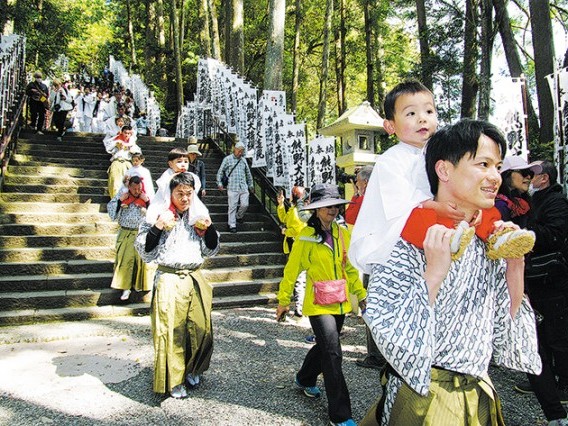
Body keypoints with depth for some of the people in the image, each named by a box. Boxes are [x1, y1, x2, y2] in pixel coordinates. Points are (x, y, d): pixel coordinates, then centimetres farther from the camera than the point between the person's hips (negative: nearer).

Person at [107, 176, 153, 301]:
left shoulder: (146, 197, 0)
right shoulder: (121, 196, 2)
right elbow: (110, 208, 1)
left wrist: (148, 201, -16)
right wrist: (120, 200, -10)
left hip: (142, 234, 0)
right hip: (125, 233, 0)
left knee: (141, 259, 5)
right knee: (125, 260, -1)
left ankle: (140, 284, 23)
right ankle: (126, 287, 7)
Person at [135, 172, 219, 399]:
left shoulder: (198, 216, 9)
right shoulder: (159, 215, -5)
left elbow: (211, 250, 14)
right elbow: (145, 253, -7)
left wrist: (209, 228, -2)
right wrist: (157, 228, -20)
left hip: (195, 279, 5)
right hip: (169, 280, -4)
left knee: (201, 327, 8)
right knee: (171, 331, 0)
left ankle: (192, 370, 32)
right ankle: (173, 380, 19)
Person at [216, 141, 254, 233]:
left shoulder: (243, 160, 16)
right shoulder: (227, 159, 3)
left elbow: (248, 173, 26)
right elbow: (220, 172, 6)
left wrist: (251, 185, 28)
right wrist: (219, 183, -2)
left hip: (244, 187, 4)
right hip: (232, 187, -4)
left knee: (245, 205, 0)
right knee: (232, 206, -3)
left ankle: (239, 216, 30)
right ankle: (232, 225, 6)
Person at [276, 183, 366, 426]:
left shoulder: (343, 233, 3)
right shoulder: (306, 236, -11)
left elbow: (350, 267, 12)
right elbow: (292, 270, -5)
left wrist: (360, 293, 9)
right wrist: (284, 300, -2)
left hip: (340, 303, 6)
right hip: (318, 304, -6)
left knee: (324, 346, 21)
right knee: (332, 354, -8)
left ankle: (304, 380, 48)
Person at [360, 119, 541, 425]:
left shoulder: (489, 243, 0)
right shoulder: (406, 238, -20)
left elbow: (508, 333, 4)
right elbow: (391, 339, -24)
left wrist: (515, 267, -6)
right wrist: (434, 273, -31)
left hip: (480, 399, 7)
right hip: (422, 401, -7)